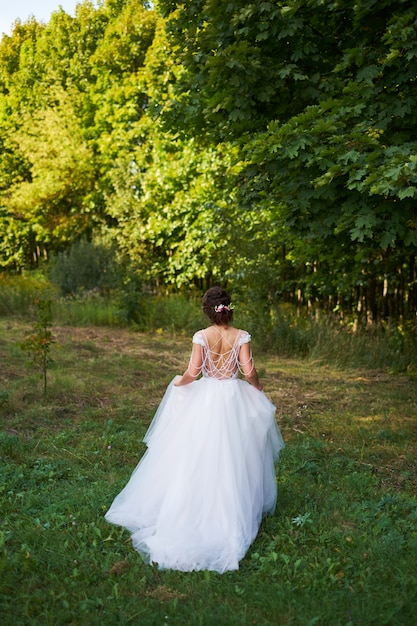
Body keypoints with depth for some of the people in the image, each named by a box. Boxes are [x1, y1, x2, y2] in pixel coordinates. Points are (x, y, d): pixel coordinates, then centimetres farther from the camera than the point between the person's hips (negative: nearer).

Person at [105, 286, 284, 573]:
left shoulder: (202, 336, -10)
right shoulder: (241, 336, -8)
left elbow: (193, 372, -13)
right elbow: (249, 371, -10)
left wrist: (178, 382, 7)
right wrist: (258, 389, 10)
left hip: (205, 399, 0)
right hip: (234, 399, 1)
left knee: (199, 457, 12)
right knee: (233, 458, 12)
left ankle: (196, 508, 23)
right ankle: (232, 512, 22)